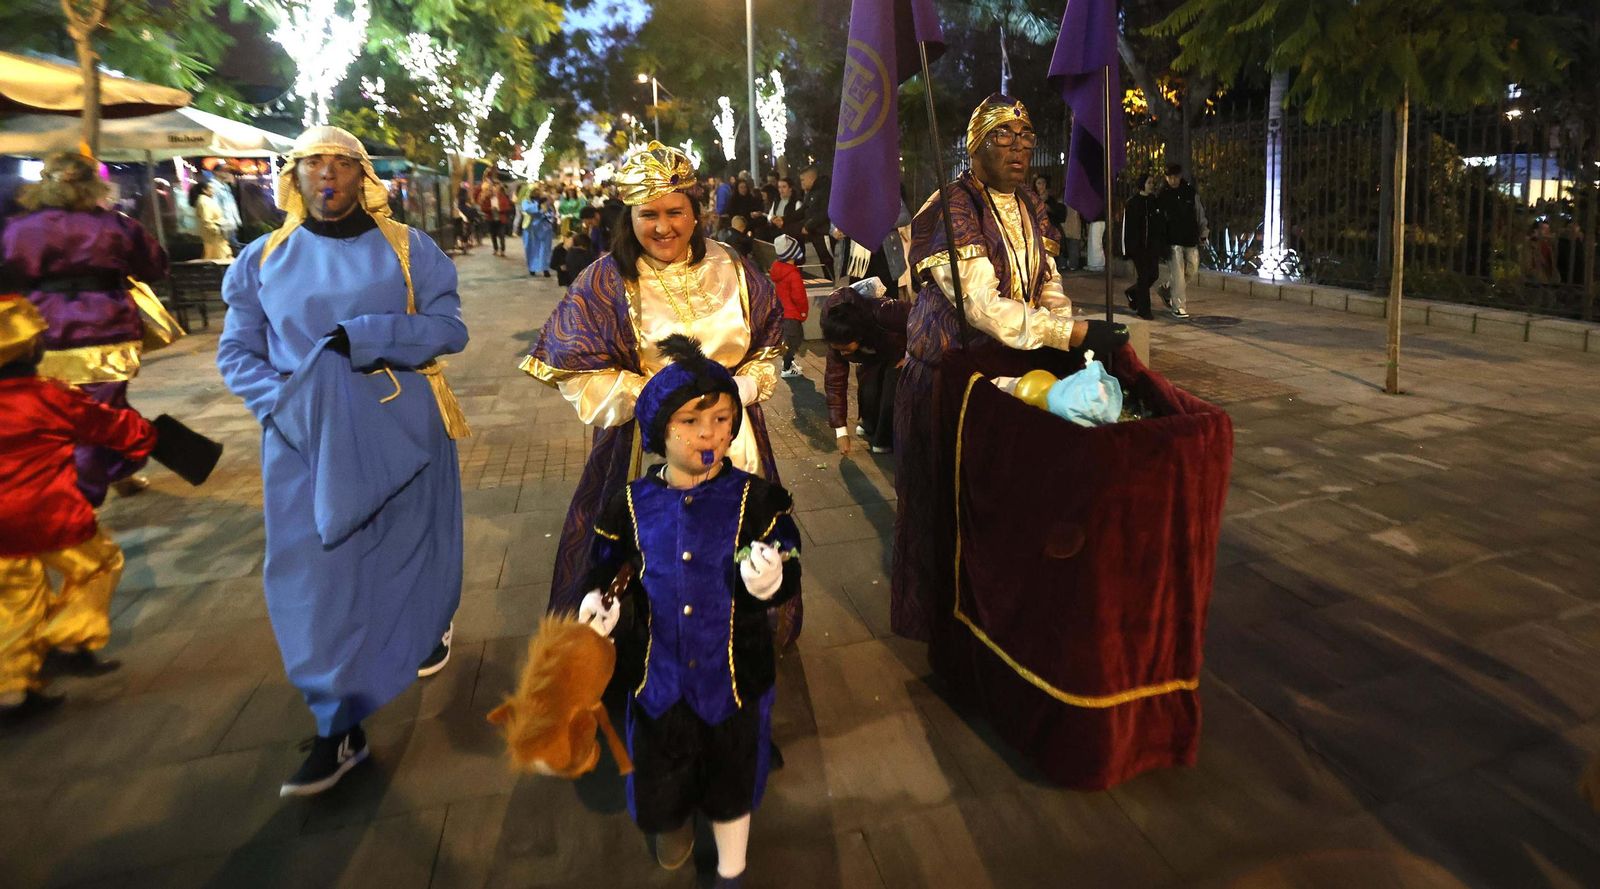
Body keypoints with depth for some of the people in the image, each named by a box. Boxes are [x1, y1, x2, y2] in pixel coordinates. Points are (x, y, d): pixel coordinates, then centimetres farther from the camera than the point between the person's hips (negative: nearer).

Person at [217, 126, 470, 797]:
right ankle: (340, 728, 12)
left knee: (411, 545, 14)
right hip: (308, 442, 2)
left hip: (404, 433, -1)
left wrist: (360, 336, -20)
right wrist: (289, 403, -13)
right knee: (316, 574, 1)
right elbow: (237, 353, 6)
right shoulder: (264, 259, 6)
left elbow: (450, 328, -7)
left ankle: (431, 628, 48)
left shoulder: (407, 248, 0)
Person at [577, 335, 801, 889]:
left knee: (732, 780, 20)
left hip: (734, 672, -1)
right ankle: (674, 821, 61)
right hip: (658, 674, 2)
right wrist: (600, 608, -17)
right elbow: (609, 575, 3)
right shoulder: (631, 505, -9)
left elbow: (790, 581, -12)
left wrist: (770, 581, -33)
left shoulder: (756, 498, -14)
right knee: (659, 775, 22)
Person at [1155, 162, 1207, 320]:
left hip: (1191, 240, 4)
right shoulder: (1163, 195, -1)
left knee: (1192, 270, 9)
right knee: (1178, 274, -7)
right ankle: (1179, 307, 0)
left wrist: (1203, 232, 12)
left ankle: (1167, 288, 31)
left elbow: (1200, 212, 12)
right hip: (1173, 240, -3)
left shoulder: (1191, 192, 4)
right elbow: (1158, 218, 3)